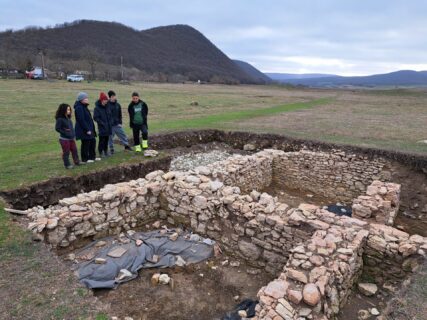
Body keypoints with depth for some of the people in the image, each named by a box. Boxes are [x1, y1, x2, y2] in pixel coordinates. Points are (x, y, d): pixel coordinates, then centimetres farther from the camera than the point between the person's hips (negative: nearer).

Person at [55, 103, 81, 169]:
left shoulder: (68, 118, 9)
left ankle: (77, 161, 27)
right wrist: (65, 132, -17)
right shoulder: (60, 119, -15)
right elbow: (57, 128, -16)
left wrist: (73, 135, 10)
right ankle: (67, 165, 14)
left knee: (74, 150, 14)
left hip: (71, 138, 7)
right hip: (64, 139, -7)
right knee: (66, 152, 3)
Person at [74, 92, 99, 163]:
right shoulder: (79, 108, -18)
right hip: (84, 130, -10)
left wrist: (91, 128, 18)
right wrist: (87, 129, -21)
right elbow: (81, 120, -22)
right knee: (85, 143, -2)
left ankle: (92, 156, 27)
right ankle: (85, 159, 10)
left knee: (93, 141, 16)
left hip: (89, 129, 10)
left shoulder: (84, 107, 14)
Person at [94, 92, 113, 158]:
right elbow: (95, 118, -12)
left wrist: (110, 122, 4)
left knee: (106, 140, 13)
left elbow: (110, 115, 18)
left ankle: (106, 151, 24)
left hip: (108, 127, 6)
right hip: (102, 128, -6)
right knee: (101, 140, -1)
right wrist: (102, 123, -16)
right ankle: (101, 152, 10)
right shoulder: (97, 108, -10)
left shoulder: (107, 107, 9)